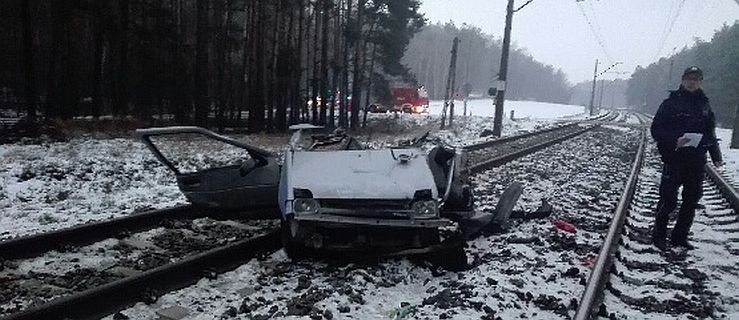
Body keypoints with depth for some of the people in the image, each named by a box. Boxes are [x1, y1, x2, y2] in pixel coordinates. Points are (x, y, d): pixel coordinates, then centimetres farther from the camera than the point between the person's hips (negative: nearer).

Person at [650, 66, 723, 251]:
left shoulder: (704, 105, 12)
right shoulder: (671, 103, -1)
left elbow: (710, 133, 16)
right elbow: (656, 130, -5)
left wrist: (716, 157, 6)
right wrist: (674, 141, -20)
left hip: (697, 162, 5)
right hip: (674, 160, -5)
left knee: (691, 201, 8)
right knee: (668, 200, -5)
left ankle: (679, 237, 19)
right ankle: (659, 236, 8)